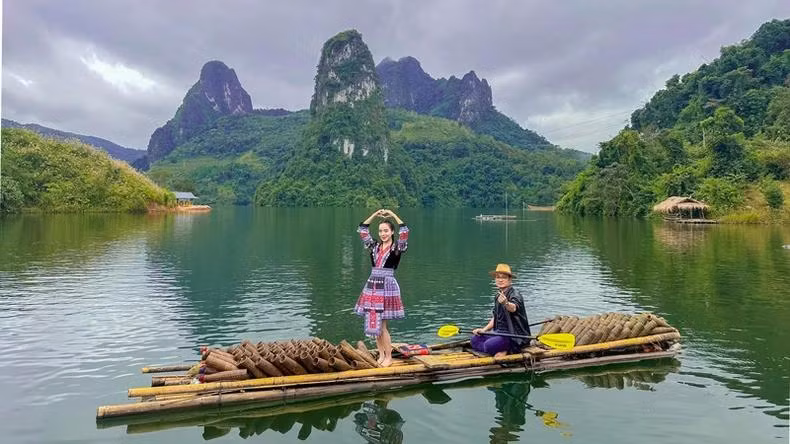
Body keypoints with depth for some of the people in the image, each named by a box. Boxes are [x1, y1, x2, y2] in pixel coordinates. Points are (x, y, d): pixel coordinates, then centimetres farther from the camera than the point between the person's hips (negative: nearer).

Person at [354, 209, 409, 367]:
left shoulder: (397, 247, -4)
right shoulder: (374, 246, 10)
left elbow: (404, 232, -20)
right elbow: (362, 230, 8)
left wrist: (393, 215, -13)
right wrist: (375, 215, 2)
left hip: (387, 287, -6)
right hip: (372, 286, 6)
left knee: (381, 325, -2)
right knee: (373, 324, 9)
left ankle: (388, 357, 13)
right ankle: (381, 355, 23)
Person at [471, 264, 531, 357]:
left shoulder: (515, 294, -15)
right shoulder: (498, 296, 11)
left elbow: (513, 308, -39)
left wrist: (506, 303, -62)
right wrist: (484, 330, 6)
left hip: (515, 336, -8)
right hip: (500, 332, 9)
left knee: (489, 345, -29)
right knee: (475, 340, -7)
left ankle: (505, 350, -3)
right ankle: (502, 350, -3)